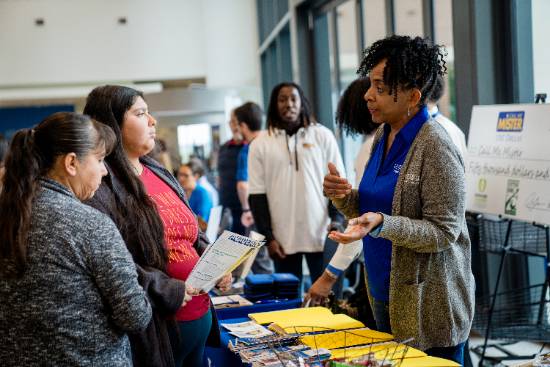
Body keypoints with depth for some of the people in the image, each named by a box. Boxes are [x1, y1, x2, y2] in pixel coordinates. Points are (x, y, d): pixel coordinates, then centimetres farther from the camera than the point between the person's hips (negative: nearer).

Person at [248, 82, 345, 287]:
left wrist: (336, 221, -5)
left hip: (321, 234, 0)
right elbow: (257, 195, 4)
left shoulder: (322, 136, 5)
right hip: (283, 238, 0)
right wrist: (268, 237, -2)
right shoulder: (260, 144, 5)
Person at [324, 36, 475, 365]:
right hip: (386, 296, 8)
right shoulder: (383, 137, 8)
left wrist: (381, 224, -30)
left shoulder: (435, 146, -17)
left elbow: (444, 232, -18)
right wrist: (345, 197, -5)